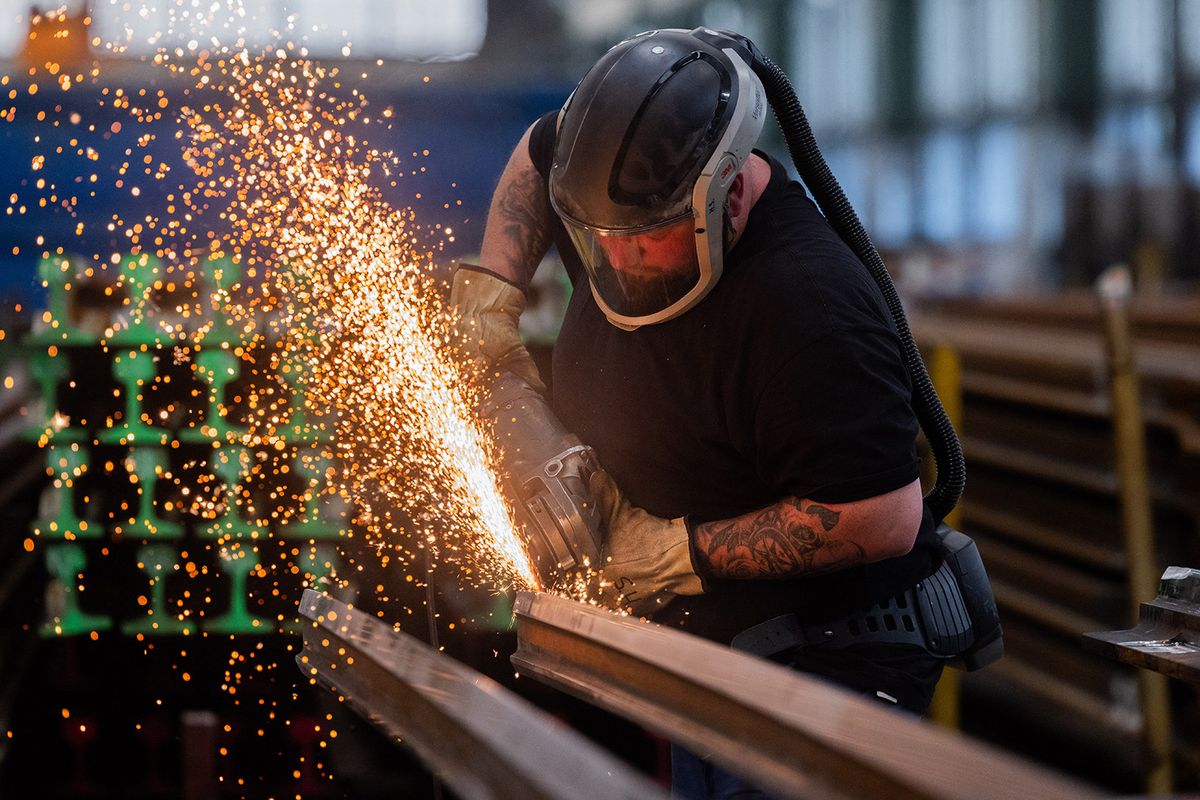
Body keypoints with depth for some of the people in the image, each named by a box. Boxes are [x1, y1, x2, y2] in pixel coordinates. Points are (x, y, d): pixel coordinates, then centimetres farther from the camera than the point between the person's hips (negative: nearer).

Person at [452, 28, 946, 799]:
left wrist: (685, 551, -23)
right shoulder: (631, 199, -3)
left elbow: (884, 519, -32)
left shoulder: (809, 308, -30)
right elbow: (538, 152, 22)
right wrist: (492, 295, 6)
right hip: (709, 645, 8)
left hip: (831, 657, -8)